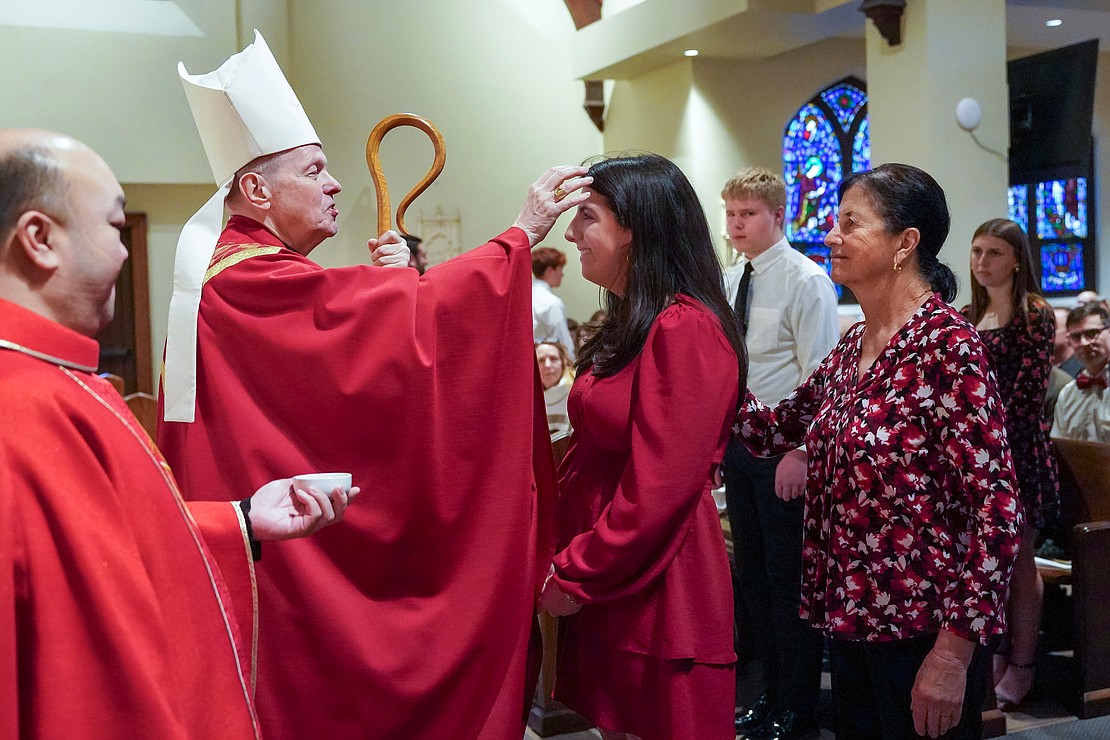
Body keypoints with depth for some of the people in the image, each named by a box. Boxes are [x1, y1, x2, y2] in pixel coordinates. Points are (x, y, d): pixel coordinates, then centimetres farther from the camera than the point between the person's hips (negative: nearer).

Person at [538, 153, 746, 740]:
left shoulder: (684, 331, -18)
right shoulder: (631, 325, 13)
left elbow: (659, 490, -22)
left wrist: (574, 576, -12)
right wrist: (570, 563, 8)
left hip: (655, 598, -9)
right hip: (606, 590, 9)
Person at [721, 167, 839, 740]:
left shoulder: (806, 280, -11)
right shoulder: (731, 283, 12)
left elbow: (819, 376, -15)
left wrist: (800, 452, -20)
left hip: (785, 448, -8)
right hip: (739, 442, 8)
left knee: (788, 576, 0)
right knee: (752, 572, 14)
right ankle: (772, 693, 29)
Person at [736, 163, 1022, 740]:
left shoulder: (946, 342, -16)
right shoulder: (853, 347, 7)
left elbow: (996, 508, -20)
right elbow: (773, 431, 14)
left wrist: (954, 651, -22)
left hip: (922, 628, -7)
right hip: (850, 618, 7)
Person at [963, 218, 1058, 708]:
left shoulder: (1034, 314, -7)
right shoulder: (968, 316, 13)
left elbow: (1030, 391, -13)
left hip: (1015, 447, -6)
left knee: (1017, 561, 3)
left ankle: (1020, 667, 14)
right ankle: (993, 655, 22)